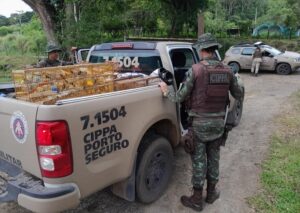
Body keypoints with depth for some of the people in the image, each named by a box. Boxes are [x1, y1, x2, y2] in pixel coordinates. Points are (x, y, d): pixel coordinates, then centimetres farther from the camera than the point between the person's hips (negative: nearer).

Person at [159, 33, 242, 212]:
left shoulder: (196, 69, -15)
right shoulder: (227, 70, -2)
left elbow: (180, 97, -14)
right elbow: (238, 95, 9)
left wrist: (166, 92, 4)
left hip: (199, 123, -4)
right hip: (218, 122, 4)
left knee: (199, 160, 8)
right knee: (214, 157, 19)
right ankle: (212, 192, 35)